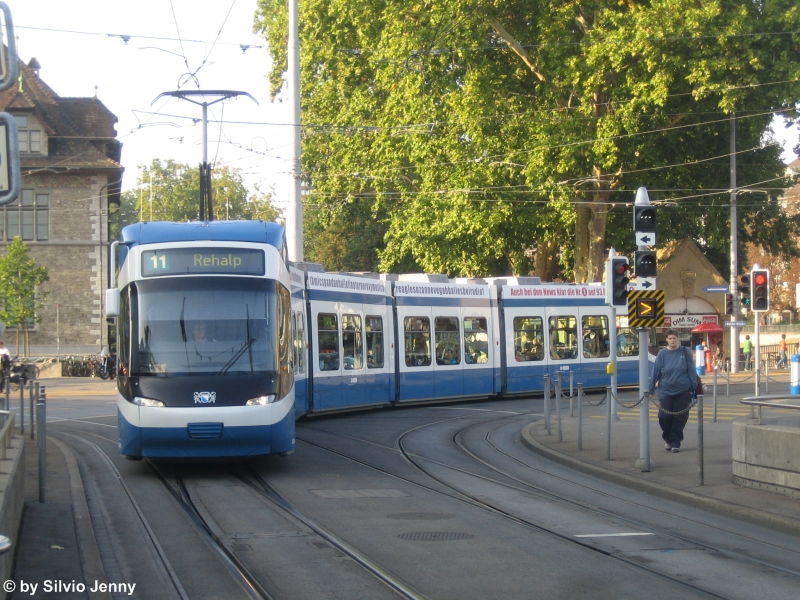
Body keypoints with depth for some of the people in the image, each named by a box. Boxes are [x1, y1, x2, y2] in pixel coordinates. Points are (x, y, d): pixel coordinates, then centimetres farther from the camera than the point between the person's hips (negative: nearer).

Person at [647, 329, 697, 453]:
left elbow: (691, 371, 4)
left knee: (680, 418, 1)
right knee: (664, 416, -8)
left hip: (683, 391, 0)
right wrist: (651, 389, -1)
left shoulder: (685, 352, 1)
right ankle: (667, 439, 18)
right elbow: (655, 372, 1)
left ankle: (675, 443, 12)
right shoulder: (662, 354, 0)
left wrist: (694, 386, 0)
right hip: (666, 391, 0)